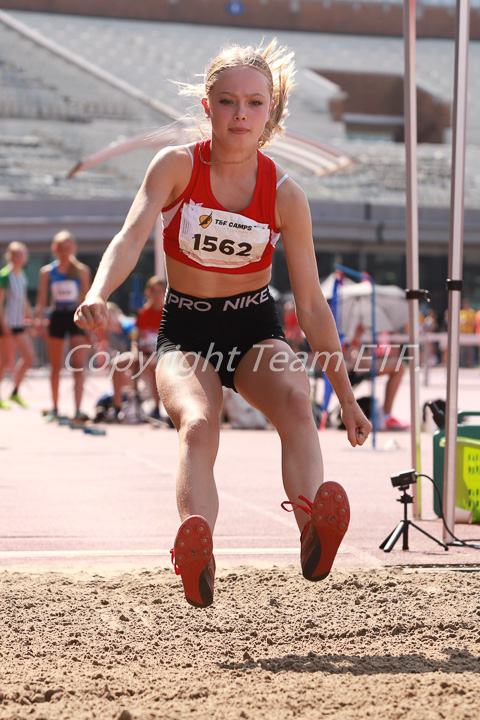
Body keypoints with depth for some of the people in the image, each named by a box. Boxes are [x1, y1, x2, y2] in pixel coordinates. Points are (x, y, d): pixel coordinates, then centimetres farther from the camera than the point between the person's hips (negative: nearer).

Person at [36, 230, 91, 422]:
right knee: (55, 367, 8)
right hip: (56, 318, 1)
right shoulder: (47, 271, 3)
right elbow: (42, 299, 5)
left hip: (76, 317, -1)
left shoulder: (82, 270, 2)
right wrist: (39, 320, -6)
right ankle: (54, 408, 20)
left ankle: (78, 410, -17)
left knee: (79, 366, -12)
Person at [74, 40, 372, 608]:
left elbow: (311, 305, -2)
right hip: (186, 332, -1)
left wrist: (346, 397, -1)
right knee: (197, 424, -32)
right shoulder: (177, 166, -9)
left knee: (296, 402, -32)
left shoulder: (284, 196, -7)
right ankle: (197, 562, -55)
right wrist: (97, 295, -46)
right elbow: (131, 236, -24)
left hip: (256, 329, 1)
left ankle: (314, 538, -53)